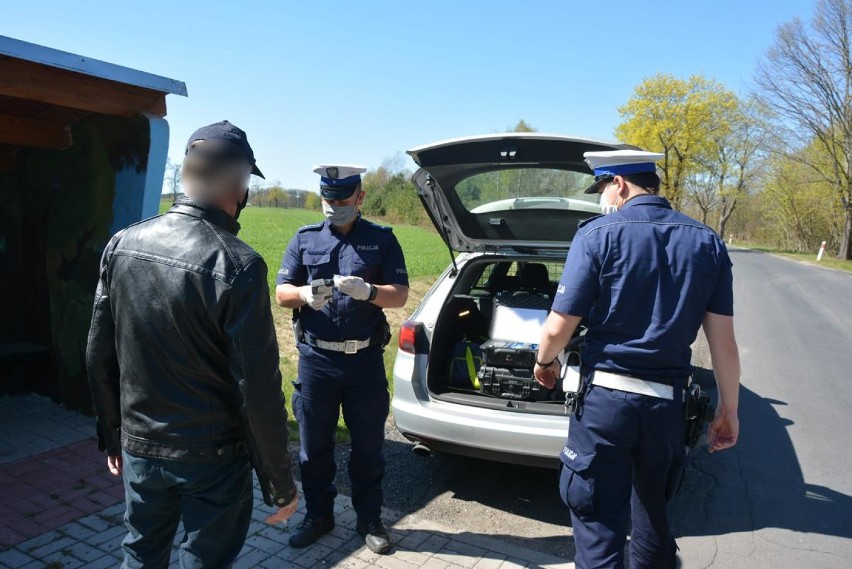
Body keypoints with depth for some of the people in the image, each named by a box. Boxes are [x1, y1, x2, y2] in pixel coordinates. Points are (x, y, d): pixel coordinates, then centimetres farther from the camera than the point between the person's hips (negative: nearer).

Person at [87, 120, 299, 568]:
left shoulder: (122, 245, -4)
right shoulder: (236, 264, -22)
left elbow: (99, 357, 4)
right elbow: (258, 389, -20)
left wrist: (112, 436, 17)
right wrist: (280, 483, -9)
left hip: (139, 447, 5)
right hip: (212, 456, -5)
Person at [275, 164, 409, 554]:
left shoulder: (381, 239, 1)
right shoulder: (305, 239, 6)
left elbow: (400, 295, -4)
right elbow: (282, 293, 3)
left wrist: (367, 291, -24)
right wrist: (305, 295, -20)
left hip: (365, 360, -1)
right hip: (315, 359, 2)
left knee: (368, 445, 10)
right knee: (314, 444, 12)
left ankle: (369, 519, 28)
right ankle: (318, 516, 32)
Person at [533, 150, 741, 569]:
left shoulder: (599, 234, -9)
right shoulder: (707, 243, 4)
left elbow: (558, 328, -11)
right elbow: (723, 340, 3)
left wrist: (544, 362, 9)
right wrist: (728, 409, 12)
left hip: (605, 397, -5)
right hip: (667, 402, 5)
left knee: (598, 521, 5)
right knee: (653, 510, 24)